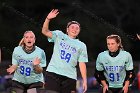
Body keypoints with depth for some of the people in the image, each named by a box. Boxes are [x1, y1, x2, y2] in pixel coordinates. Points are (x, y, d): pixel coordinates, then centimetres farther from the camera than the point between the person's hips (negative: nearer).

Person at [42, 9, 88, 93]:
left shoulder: (81, 46, 13)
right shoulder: (59, 36, 11)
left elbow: (82, 64, 8)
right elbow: (45, 31, -1)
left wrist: (85, 80, 0)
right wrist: (48, 19, -17)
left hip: (70, 76, 2)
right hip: (53, 73, -2)